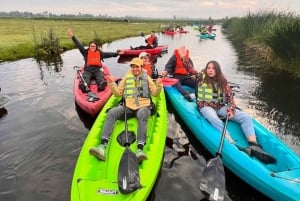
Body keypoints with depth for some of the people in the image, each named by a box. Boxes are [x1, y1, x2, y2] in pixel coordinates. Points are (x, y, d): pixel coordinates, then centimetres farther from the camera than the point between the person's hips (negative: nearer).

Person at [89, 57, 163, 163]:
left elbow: (155, 93, 10)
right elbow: (118, 93, 18)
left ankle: (140, 149, -51)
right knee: (111, 113, -25)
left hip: (143, 106, -2)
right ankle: (102, 145, -37)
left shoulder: (147, 78, 15)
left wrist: (159, 85, -9)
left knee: (142, 115, -39)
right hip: (128, 106, 3)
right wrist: (112, 84, 3)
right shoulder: (127, 77, 20)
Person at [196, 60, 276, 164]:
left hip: (221, 107, 5)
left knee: (245, 117, -15)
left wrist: (231, 109, -13)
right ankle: (233, 145, -54)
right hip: (206, 107, -4)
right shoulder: (202, 79, 2)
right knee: (214, 119, -41)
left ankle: (254, 146, -31)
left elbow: (230, 97, 2)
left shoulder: (223, 81, 8)